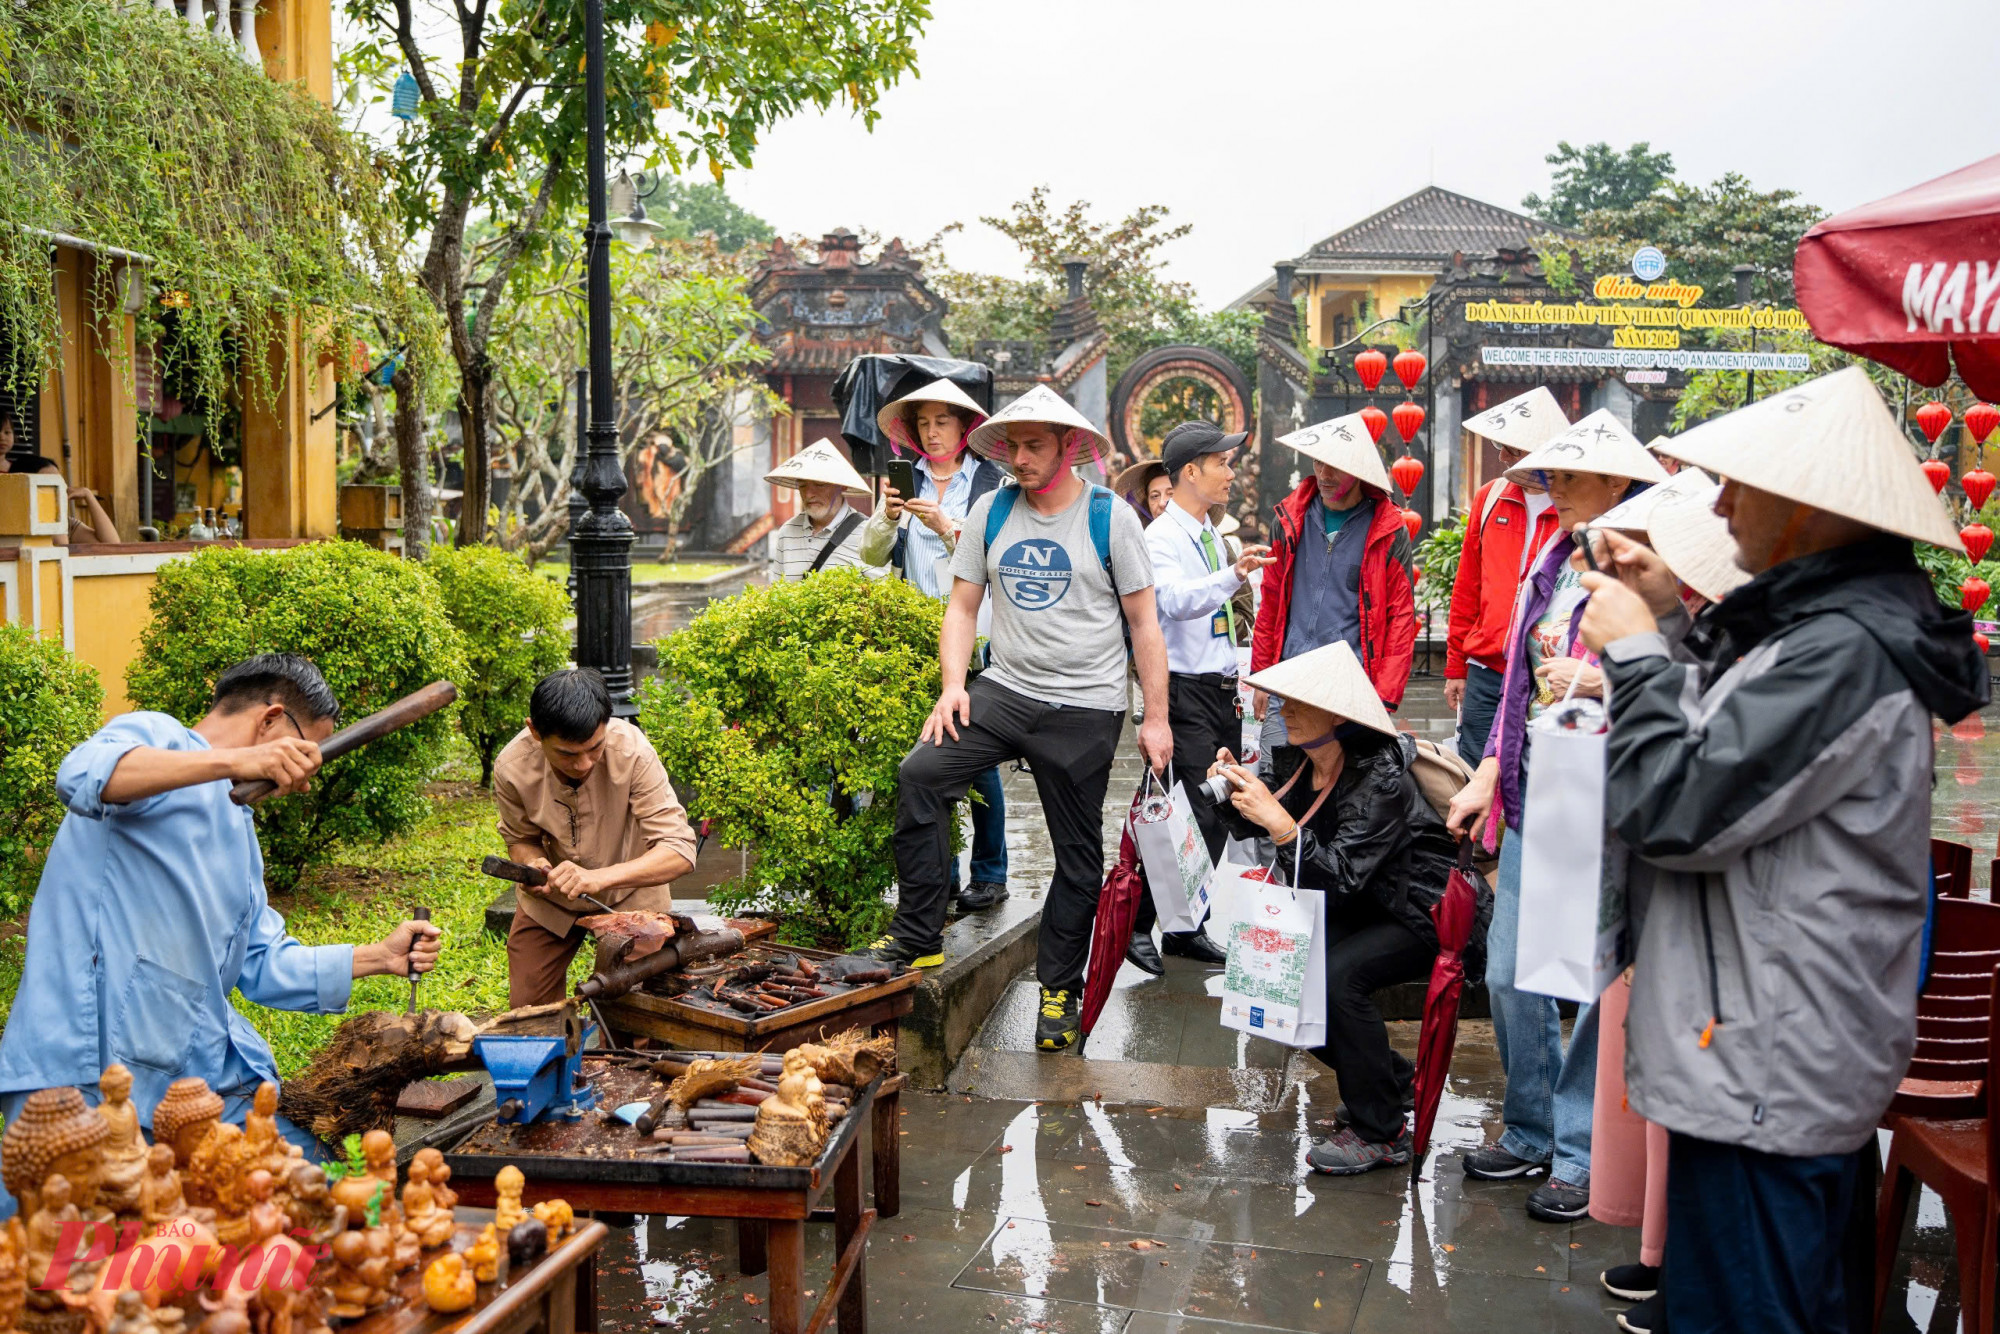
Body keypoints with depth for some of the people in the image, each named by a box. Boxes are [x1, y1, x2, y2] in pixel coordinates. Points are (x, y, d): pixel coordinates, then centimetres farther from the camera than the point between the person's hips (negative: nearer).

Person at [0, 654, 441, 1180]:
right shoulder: (155, 734, 1)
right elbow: (83, 774, -25)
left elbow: (262, 964, 26)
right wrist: (232, 762, -33)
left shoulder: (238, 828, 28)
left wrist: (378, 958, 18)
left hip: (201, 1070, 9)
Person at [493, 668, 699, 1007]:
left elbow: (680, 852, -33)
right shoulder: (511, 767, -25)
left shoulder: (632, 751, -33)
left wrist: (598, 877, -47)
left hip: (629, 893, -2)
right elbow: (520, 838, -4)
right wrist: (533, 863, -28)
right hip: (548, 899, 2)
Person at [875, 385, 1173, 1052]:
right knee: (919, 775, -19)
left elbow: (1144, 622, -1)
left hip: (1085, 708, -2)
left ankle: (1058, 989, 21)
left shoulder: (1110, 516, -4)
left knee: (1078, 852, 5)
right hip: (1004, 690, 3)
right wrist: (952, 684, -5)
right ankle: (918, 938, -9)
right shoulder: (991, 512, 5)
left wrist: (1156, 719, -4)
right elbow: (963, 605, 10)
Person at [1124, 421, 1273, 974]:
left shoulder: (1210, 534, 16)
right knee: (1191, 818, -13)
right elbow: (1175, 600, -31)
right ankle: (1139, 927, -1)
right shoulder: (1162, 537, -11)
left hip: (1221, 693, 9)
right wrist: (1233, 574, -45)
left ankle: (1186, 928, 20)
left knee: (1216, 816, 10)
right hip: (1185, 693, -9)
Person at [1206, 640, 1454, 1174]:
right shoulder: (1308, 764, -3)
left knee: (1337, 974, -30)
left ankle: (1381, 1133, -14)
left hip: (1426, 916, -9)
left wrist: (1278, 821, -41)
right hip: (1367, 909, 9)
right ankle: (1393, 1078, 15)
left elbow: (1341, 875, -33)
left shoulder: (1381, 778, -26)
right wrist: (1237, 790, -13)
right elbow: (1253, 829, 6)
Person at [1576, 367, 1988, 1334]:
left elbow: (1674, 809, -24)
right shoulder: (1829, 618, 9)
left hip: (1767, 1076, -10)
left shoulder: (1848, 651, -23)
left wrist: (1636, 652, -11)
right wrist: (1671, 623, 12)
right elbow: (1732, 745, 23)